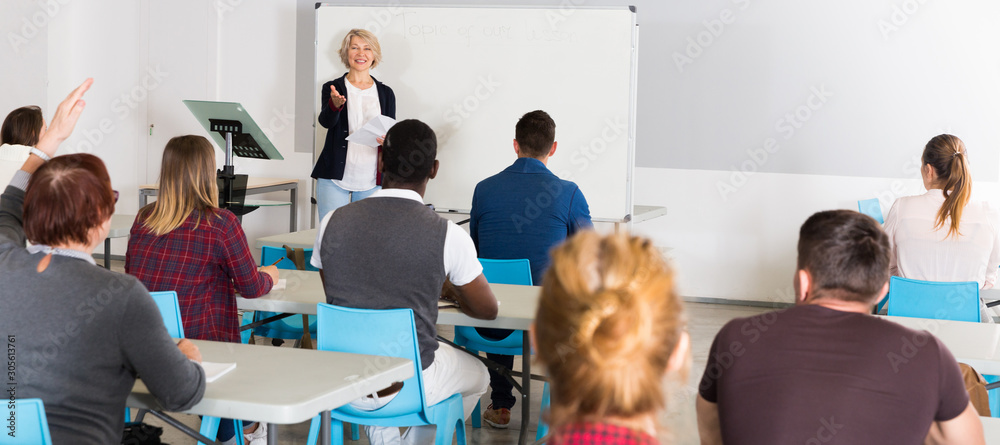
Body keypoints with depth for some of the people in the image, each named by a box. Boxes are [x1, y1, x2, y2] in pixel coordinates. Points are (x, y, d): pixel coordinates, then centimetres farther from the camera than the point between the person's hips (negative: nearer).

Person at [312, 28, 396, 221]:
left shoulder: (385, 93, 11)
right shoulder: (332, 88, 5)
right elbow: (326, 121, -11)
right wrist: (335, 104, -33)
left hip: (371, 180, 2)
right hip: (335, 178, -2)